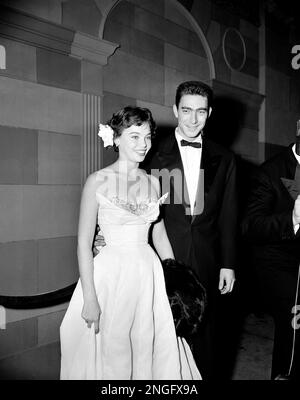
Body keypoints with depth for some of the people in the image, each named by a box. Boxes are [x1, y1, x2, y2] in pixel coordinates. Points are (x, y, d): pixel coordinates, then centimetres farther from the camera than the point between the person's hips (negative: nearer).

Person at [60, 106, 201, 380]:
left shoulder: (153, 182, 5)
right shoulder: (98, 181, -8)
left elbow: (159, 236, 12)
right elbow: (84, 243, -8)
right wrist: (90, 298, -11)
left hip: (149, 276, 4)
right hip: (111, 276, -3)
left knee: (149, 353, 13)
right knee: (112, 356, 11)